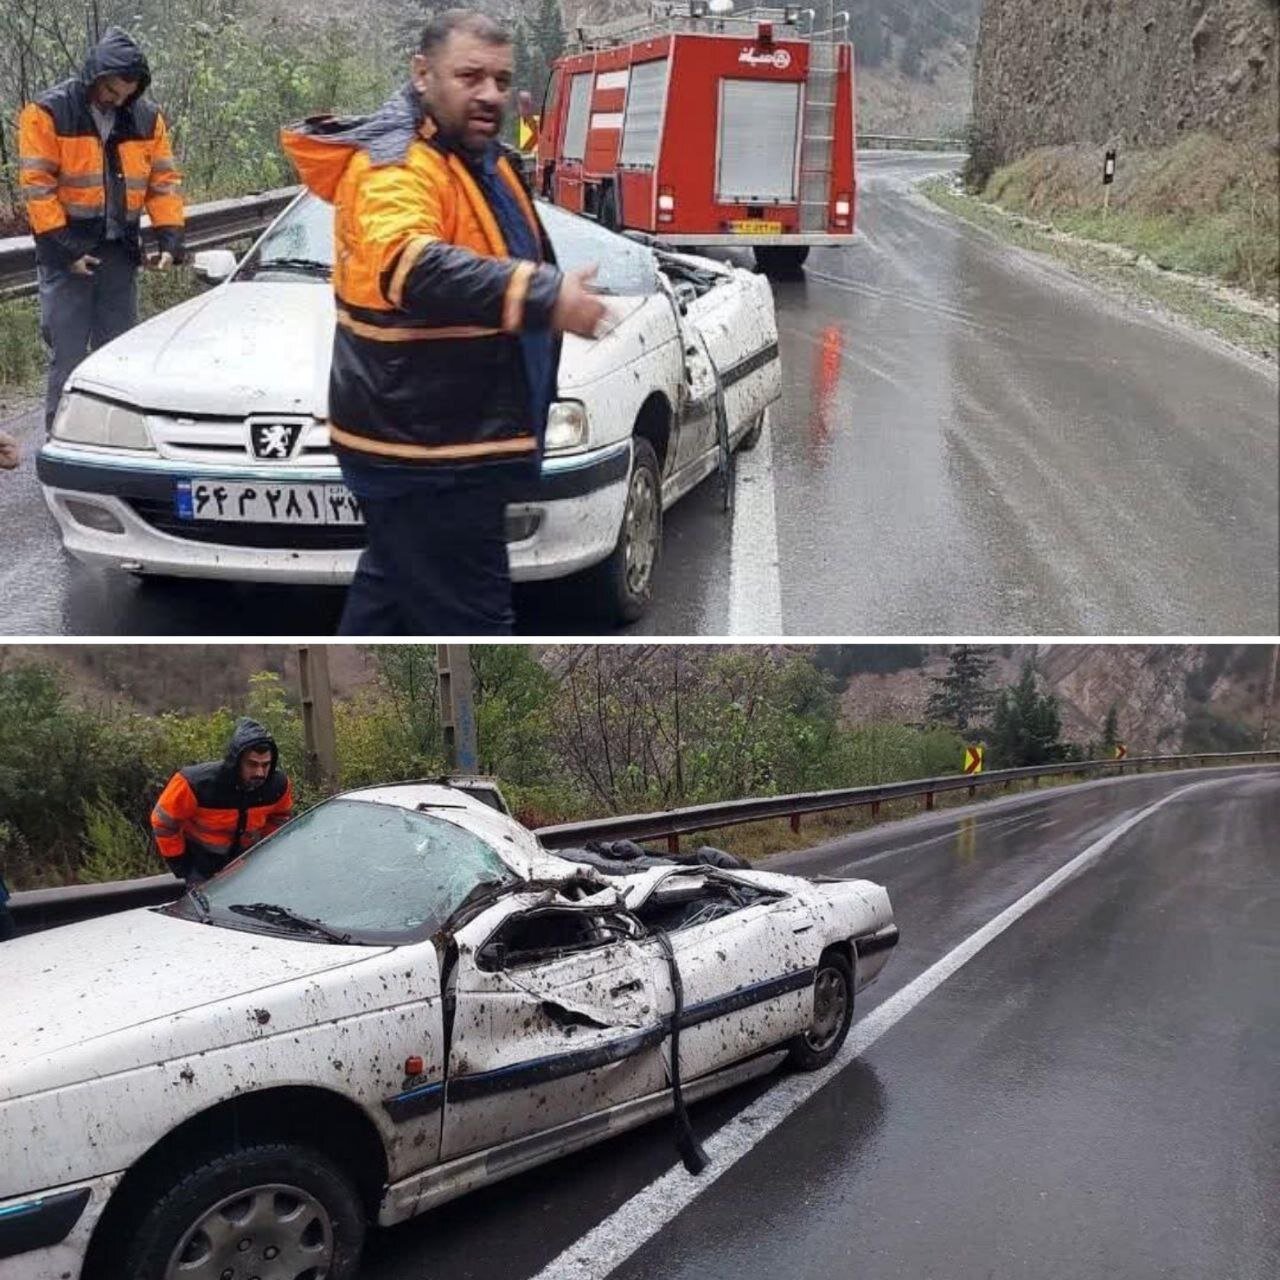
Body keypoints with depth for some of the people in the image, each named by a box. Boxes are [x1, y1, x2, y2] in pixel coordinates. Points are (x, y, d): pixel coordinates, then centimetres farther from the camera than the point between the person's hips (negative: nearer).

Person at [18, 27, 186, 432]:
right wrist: (65, 247, -17)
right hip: (68, 253, -4)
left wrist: (170, 237, -4)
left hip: (120, 251, 4)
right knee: (68, 355, -3)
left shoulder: (146, 117, 5)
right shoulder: (48, 112, -9)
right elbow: (37, 186, -12)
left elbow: (164, 180, 8)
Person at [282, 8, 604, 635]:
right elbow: (410, 267, -43)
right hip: (422, 447, -11)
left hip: (434, 434, 11)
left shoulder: (479, 158, 15)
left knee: (394, 586, 23)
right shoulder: (395, 168, -20)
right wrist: (543, 296, -52)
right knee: (470, 619, -6)